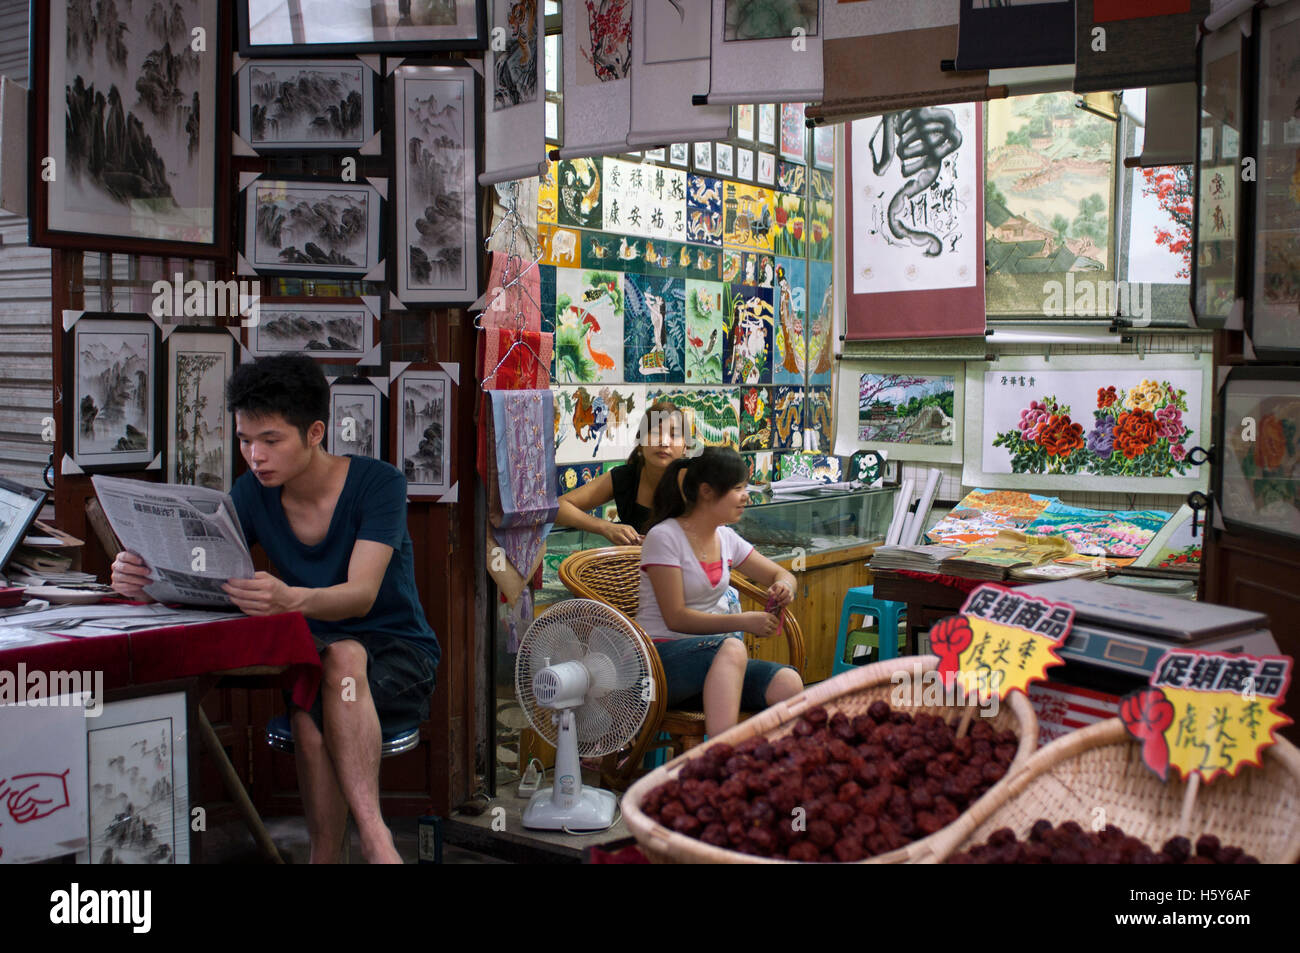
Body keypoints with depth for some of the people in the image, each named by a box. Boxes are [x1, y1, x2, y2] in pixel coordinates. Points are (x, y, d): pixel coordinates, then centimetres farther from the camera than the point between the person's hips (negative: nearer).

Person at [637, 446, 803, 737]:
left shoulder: (725, 538, 12)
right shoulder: (664, 538, -9)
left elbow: (782, 575, 23)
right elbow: (676, 618, -13)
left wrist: (784, 587, -2)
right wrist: (744, 621, -17)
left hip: (716, 659, 7)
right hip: (663, 656, -7)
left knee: (787, 683, -23)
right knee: (732, 647, -39)